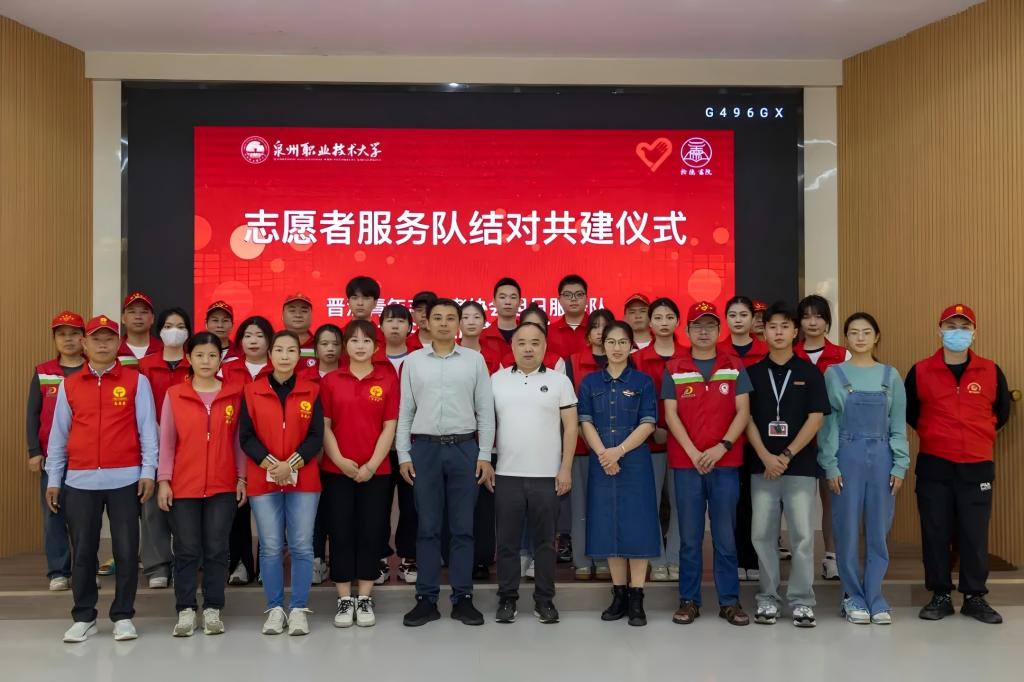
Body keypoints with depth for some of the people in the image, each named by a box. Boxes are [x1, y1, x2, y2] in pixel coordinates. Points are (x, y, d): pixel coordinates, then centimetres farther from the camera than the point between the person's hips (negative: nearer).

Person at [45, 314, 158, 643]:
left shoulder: (136, 381, 2)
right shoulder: (68, 385, 10)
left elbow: (147, 428, 1)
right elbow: (58, 434, 12)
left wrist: (148, 471, -5)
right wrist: (53, 479, 9)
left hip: (124, 479, -2)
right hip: (80, 480, 2)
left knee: (126, 550, 3)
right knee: (83, 551, 7)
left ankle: (123, 616, 14)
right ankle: (83, 617, 19)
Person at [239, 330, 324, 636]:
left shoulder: (312, 391, 5)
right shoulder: (251, 391, 4)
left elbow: (316, 436, -1)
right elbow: (246, 437, 0)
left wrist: (292, 464, -14)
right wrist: (270, 464, -14)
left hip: (303, 479, 0)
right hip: (262, 480, 0)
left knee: (301, 545, 1)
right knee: (270, 547, 3)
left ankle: (298, 609, 12)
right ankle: (275, 609, 16)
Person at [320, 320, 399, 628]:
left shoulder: (388, 380, 1)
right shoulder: (330, 381, 3)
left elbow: (389, 427, -2)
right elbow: (324, 426, 1)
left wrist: (372, 464, -10)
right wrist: (339, 460, -10)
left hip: (376, 471, 0)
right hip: (337, 470, 1)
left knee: (370, 533, 5)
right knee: (341, 533, 4)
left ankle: (365, 598, 17)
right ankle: (345, 599, 16)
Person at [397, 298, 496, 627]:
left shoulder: (475, 359, 4)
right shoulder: (413, 361, 6)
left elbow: (485, 411, 4)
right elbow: (404, 412, 7)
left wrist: (485, 456, -1)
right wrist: (403, 455, 0)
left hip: (464, 448, 0)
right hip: (424, 448, 0)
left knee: (463, 527, 5)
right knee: (427, 527, 6)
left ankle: (462, 598, 15)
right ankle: (426, 599, 14)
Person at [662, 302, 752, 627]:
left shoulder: (734, 367, 6)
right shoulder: (673, 370, 4)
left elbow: (743, 412, 1)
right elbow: (671, 415, -1)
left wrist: (722, 447, -11)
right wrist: (693, 452, -11)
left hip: (725, 462, 0)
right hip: (685, 463, 0)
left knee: (725, 535, 6)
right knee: (690, 536, 7)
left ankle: (730, 601, 16)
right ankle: (688, 600, 15)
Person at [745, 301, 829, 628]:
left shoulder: (810, 373, 3)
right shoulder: (752, 373, 6)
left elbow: (816, 419, -2)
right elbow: (747, 419, 2)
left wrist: (787, 455, -10)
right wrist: (766, 457, -10)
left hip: (801, 466, -1)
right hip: (762, 466, 1)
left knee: (802, 535, -1)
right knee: (762, 535, 4)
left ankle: (802, 601, 11)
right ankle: (768, 598, 16)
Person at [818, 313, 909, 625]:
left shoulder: (890, 375, 8)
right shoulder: (834, 374, 2)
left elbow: (898, 424, 7)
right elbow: (828, 422, -1)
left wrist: (900, 465, 0)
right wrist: (830, 465, -7)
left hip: (881, 457, 2)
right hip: (847, 456, -2)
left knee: (878, 530, 6)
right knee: (847, 530, 2)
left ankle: (874, 596, 17)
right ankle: (854, 596, 15)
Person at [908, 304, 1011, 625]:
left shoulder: (991, 371, 2)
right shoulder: (920, 372, -1)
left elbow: (1002, 412, 16)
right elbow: (909, 412, 13)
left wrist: (979, 435, 14)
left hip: (977, 466, 1)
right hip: (933, 466, 0)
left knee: (975, 533, 4)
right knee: (935, 532, 4)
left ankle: (975, 597, 18)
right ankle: (940, 596, 15)